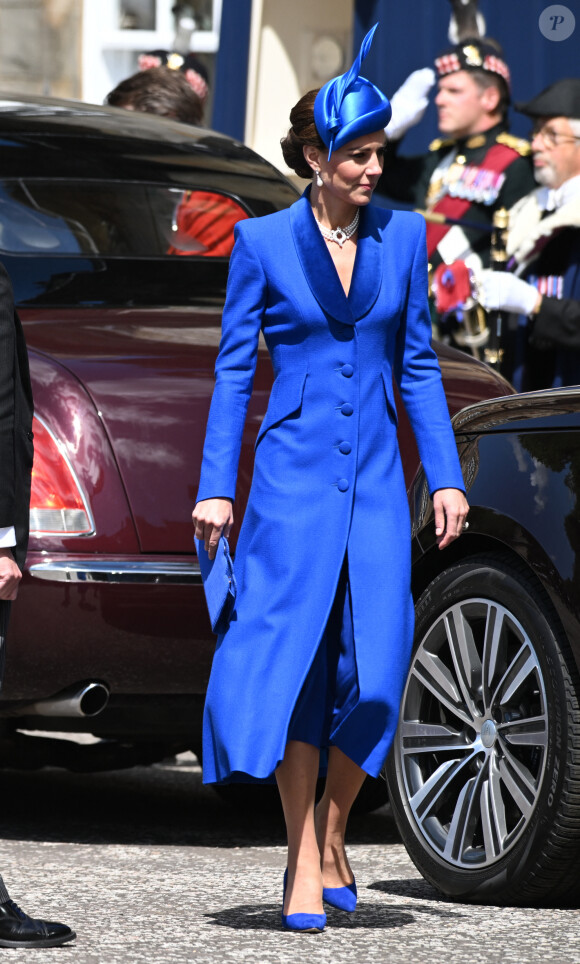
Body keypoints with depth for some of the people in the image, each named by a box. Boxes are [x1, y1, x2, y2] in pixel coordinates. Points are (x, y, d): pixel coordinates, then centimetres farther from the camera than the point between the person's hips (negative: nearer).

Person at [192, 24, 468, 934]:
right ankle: (303, 865, -3)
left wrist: (446, 474, 6)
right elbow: (233, 368, 2)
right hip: (293, 473, -3)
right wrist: (216, 486, -3)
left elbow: (417, 364, 12)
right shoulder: (264, 241, -1)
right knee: (293, 660, -8)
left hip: (376, 476, 3)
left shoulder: (403, 236, 7)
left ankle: (332, 840, 13)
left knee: (374, 662, -5)